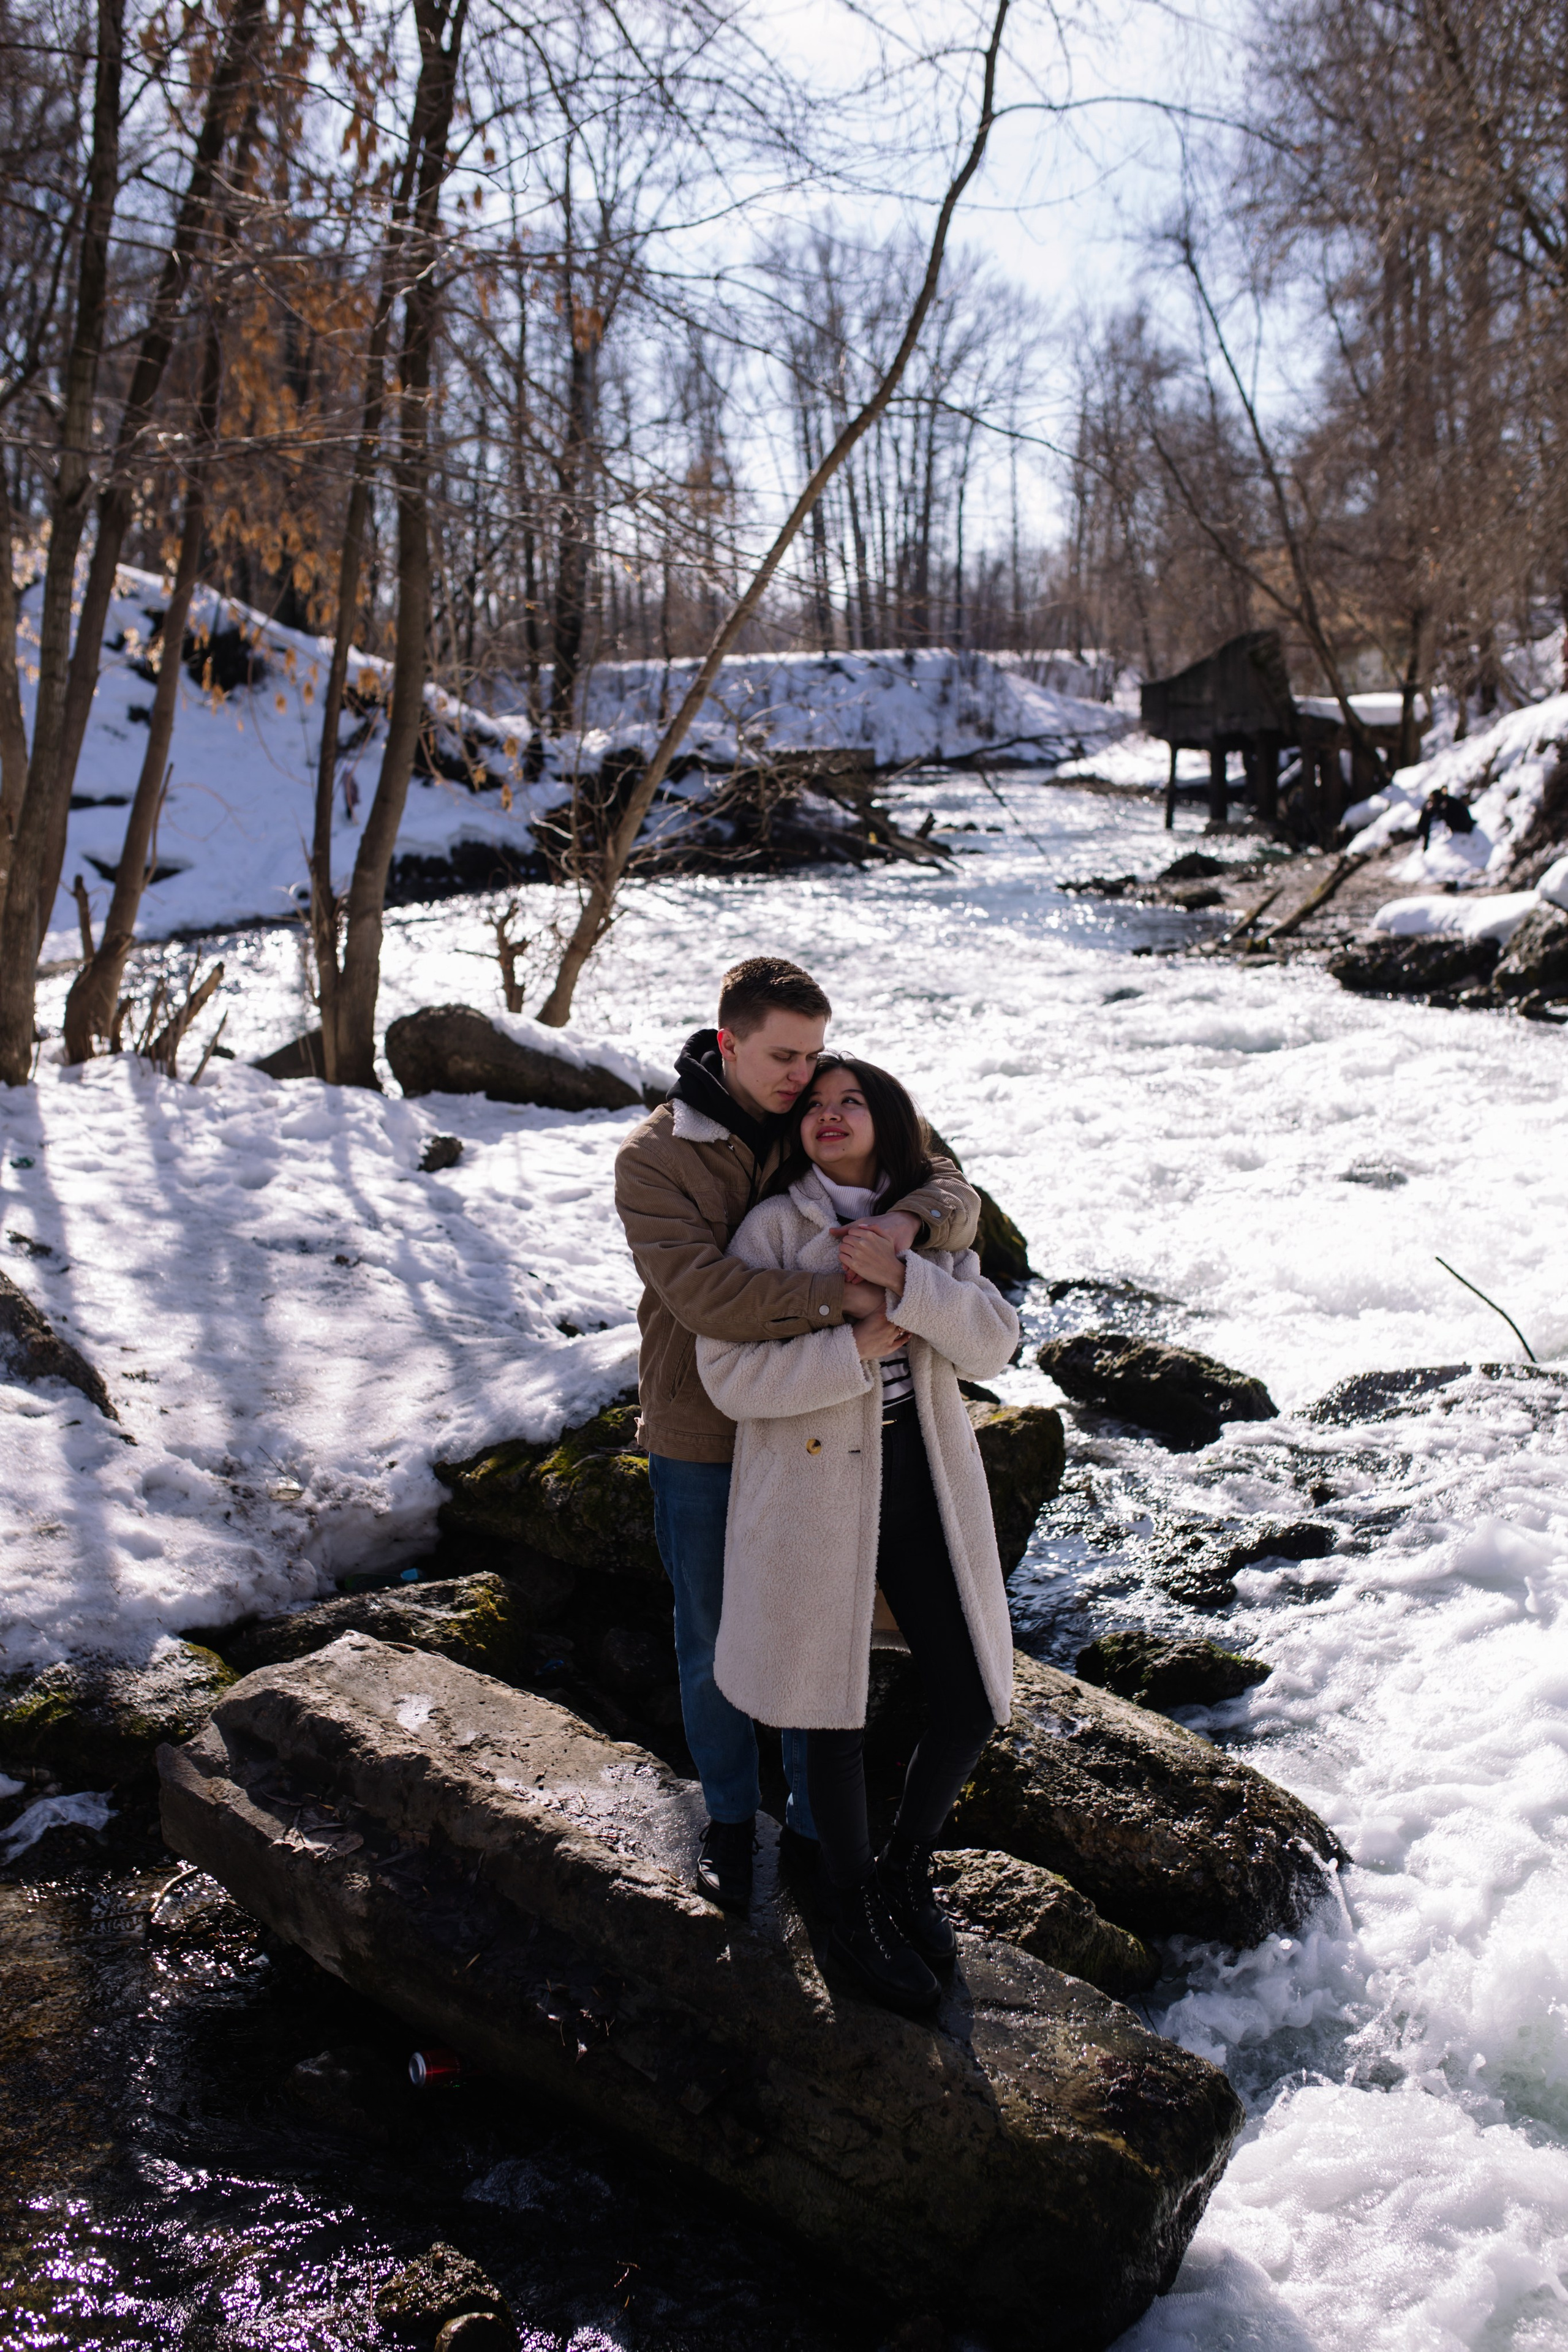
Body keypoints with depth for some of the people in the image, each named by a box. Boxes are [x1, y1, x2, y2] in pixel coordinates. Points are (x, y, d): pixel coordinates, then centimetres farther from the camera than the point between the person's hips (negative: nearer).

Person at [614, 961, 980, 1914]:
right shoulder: (655, 1157, -13)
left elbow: (957, 1193, -8)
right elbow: (702, 1290, -27)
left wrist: (911, 1219, -31)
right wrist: (836, 1296, -36)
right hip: (701, 1442, -2)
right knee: (715, 1645, 14)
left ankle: (817, 1825, 33)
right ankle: (731, 1818, 36)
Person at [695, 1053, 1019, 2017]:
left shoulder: (931, 1225, 8)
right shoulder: (773, 1227, -4)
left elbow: (994, 1342, -6)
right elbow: (729, 1373, -13)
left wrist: (901, 1277, -19)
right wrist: (853, 1348, -18)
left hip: (925, 1485, 4)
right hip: (814, 1490, -3)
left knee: (971, 1704, 4)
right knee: (836, 1712, 7)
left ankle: (909, 1864, 33)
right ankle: (855, 1909, 30)